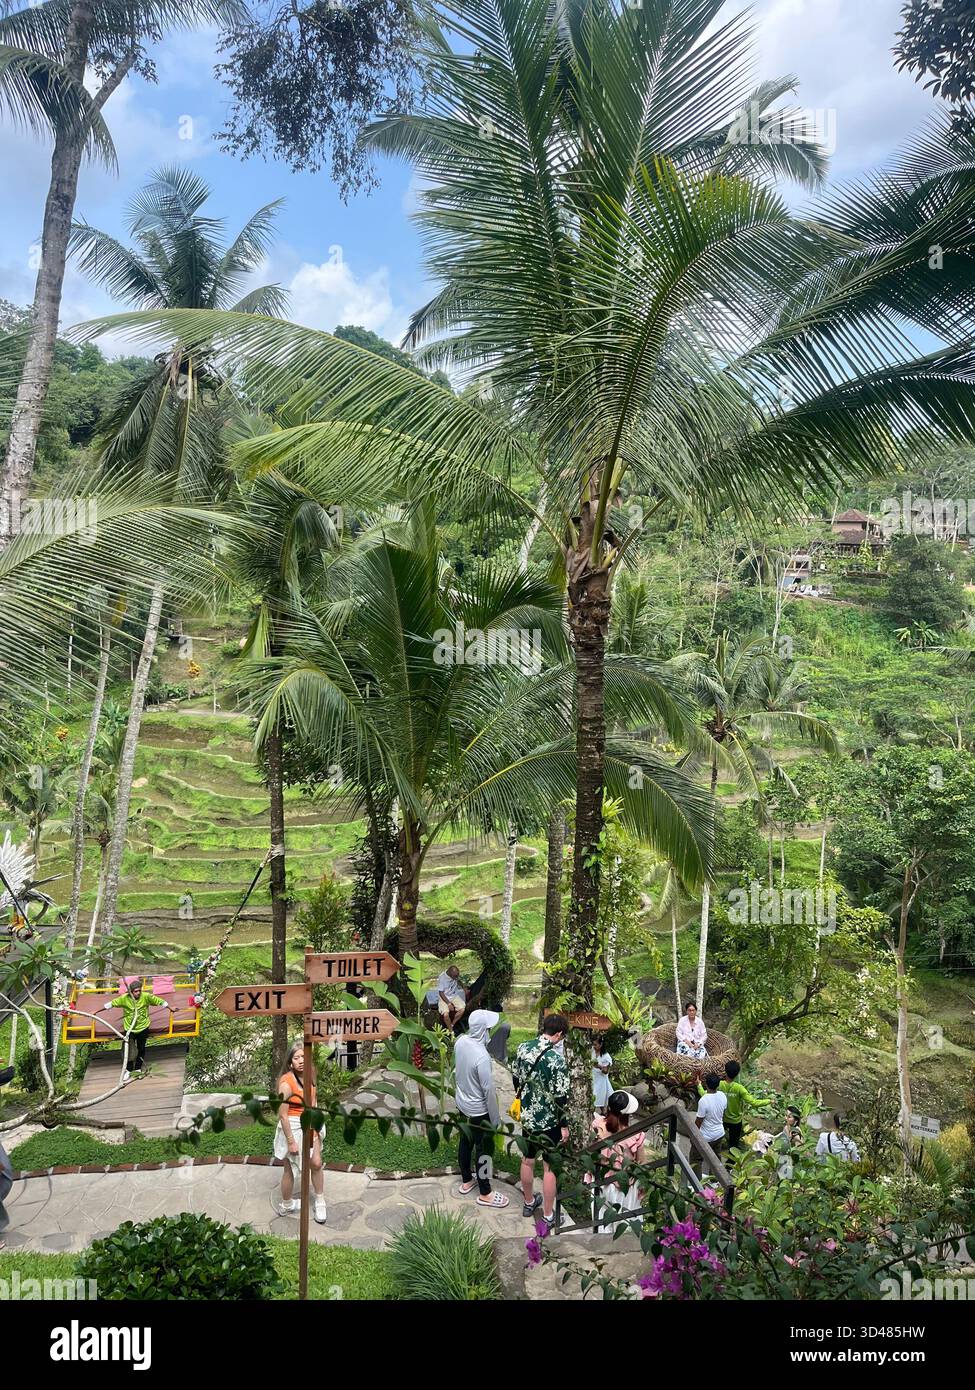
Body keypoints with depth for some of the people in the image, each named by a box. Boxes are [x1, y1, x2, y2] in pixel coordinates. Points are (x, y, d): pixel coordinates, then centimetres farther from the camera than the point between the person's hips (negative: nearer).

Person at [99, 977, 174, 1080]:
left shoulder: (146, 997, -19)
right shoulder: (124, 998, -19)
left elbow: (159, 1001, -8)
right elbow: (111, 1004, -10)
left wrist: (171, 1009, 0)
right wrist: (96, 1011, -4)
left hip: (143, 1027, 1)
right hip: (129, 1028, -1)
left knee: (141, 1049, 15)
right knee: (128, 1050, 0)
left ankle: (138, 1069, 35)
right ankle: (128, 1070, 21)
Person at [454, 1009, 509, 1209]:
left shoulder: (460, 1042, -12)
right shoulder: (482, 1056, -35)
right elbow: (489, 1091, -25)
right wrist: (496, 1118, -13)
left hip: (462, 1103, 8)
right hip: (478, 1110, -8)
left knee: (465, 1142, 25)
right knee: (484, 1150, 11)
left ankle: (466, 1181, 44)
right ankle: (485, 1194, 27)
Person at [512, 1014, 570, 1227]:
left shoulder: (523, 1048, -7)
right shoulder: (557, 1059, -26)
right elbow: (560, 1097, -21)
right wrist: (564, 1125, -8)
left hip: (526, 1116, 6)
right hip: (548, 1121, -6)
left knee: (528, 1160, 23)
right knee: (549, 1168, 10)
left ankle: (529, 1203, 41)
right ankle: (548, 1215, 20)